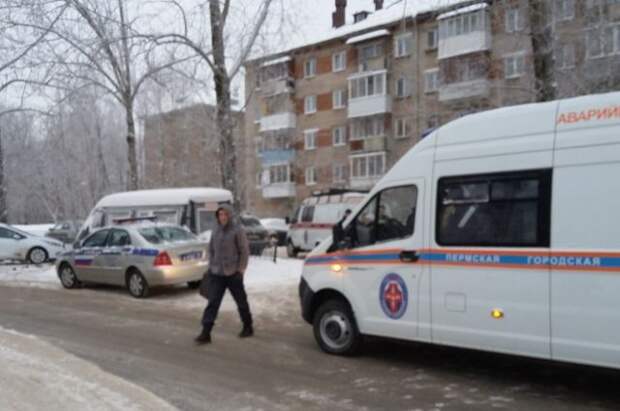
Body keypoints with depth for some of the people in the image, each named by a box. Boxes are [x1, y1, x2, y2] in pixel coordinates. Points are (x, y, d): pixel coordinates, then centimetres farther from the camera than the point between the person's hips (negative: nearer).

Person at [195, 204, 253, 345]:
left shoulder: (237, 230, -9)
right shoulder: (216, 231, 6)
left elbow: (245, 251, -9)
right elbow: (211, 250, 15)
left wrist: (240, 270, -11)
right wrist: (211, 266, 8)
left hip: (233, 274, -4)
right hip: (216, 274, 4)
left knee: (241, 301, 11)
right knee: (212, 303, -2)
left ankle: (248, 328, 29)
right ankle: (206, 333, -2)